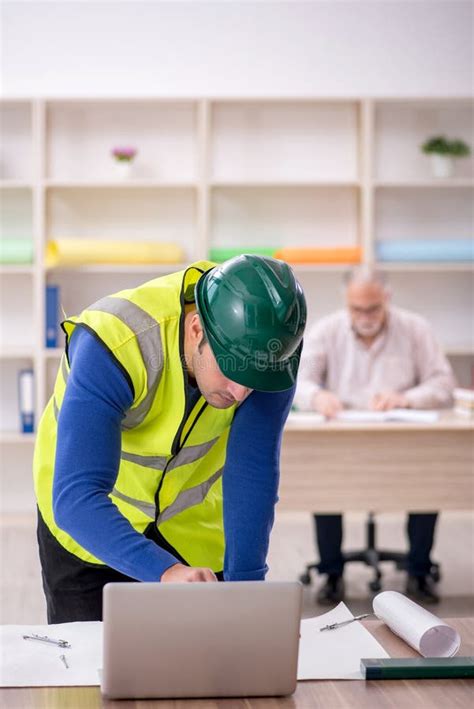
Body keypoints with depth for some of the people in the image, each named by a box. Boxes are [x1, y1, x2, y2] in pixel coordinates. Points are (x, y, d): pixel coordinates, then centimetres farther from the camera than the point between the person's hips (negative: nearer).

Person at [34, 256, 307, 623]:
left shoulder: (269, 340, -26)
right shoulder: (113, 346, -38)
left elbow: (252, 470, -23)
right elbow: (75, 498, -44)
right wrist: (165, 572, -57)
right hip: (87, 522, -2)